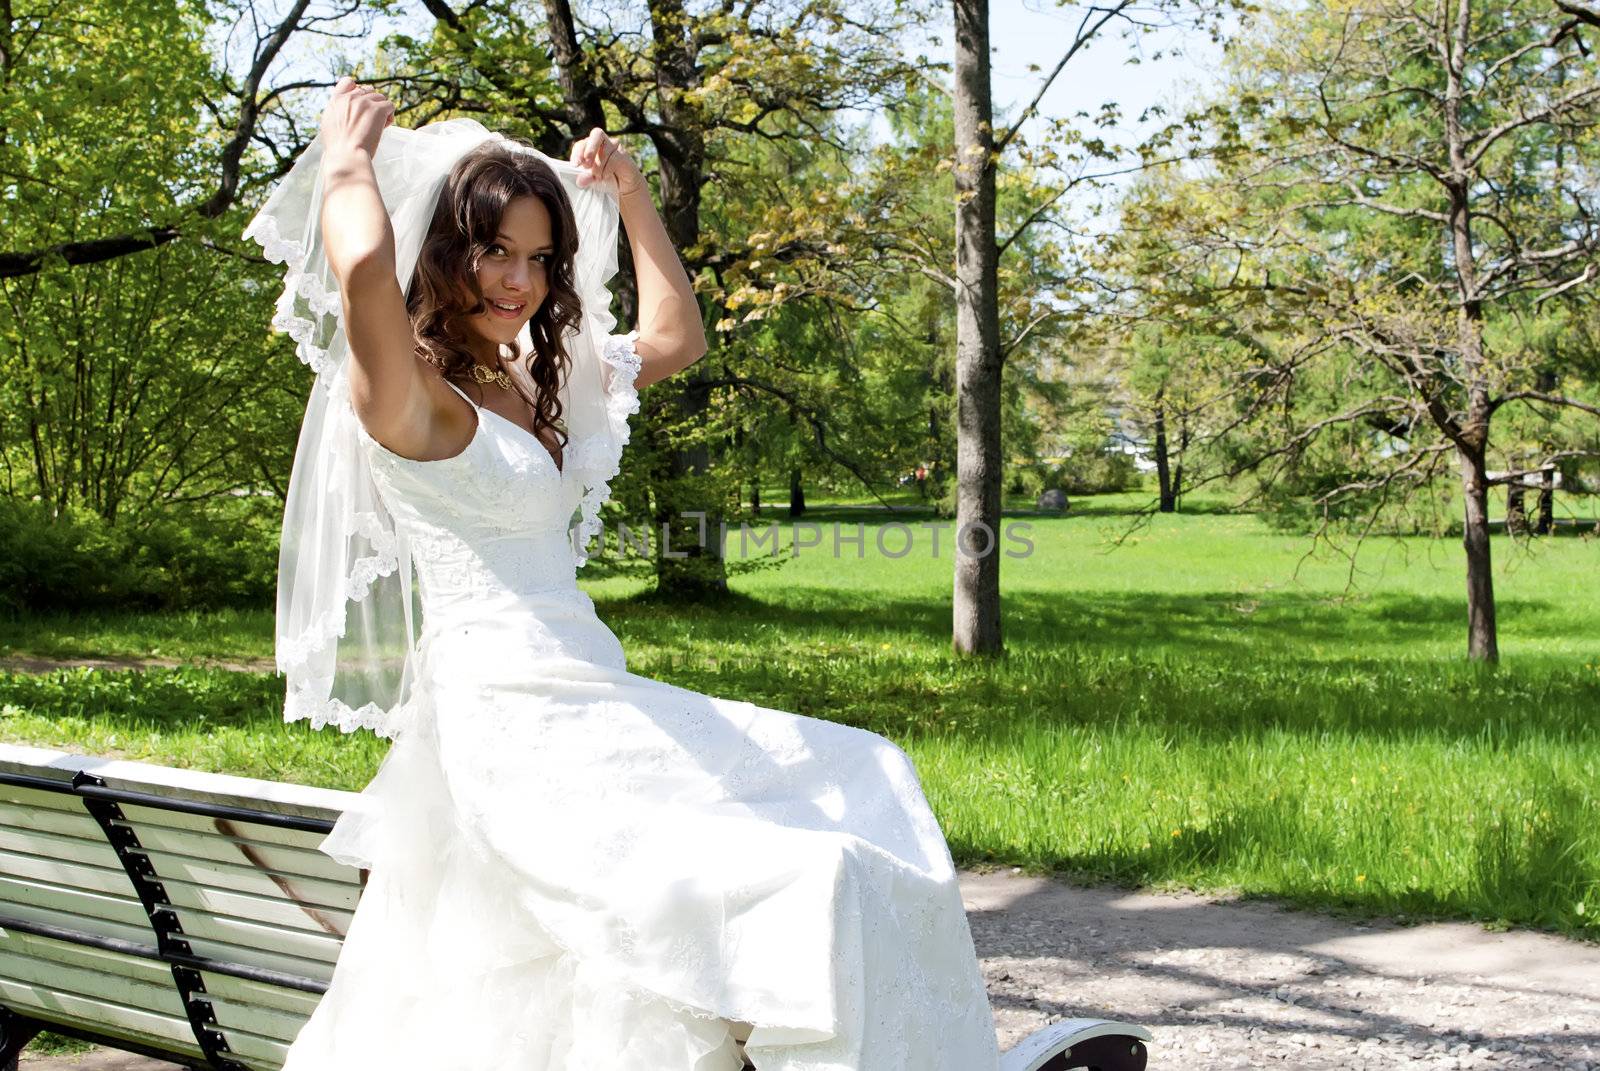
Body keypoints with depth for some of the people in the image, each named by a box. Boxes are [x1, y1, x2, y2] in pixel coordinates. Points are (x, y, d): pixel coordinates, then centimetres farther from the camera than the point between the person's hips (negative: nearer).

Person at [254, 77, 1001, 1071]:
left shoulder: (537, 384, 17)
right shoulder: (403, 395, -8)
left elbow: (676, 340, 29)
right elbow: (363, 267, -30)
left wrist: (630, 194, 26)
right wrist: (351, 155, -11)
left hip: (592, 699, 10)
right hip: (514, 722, -10)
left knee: (860, 783, 18)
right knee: (802, 886, -21)